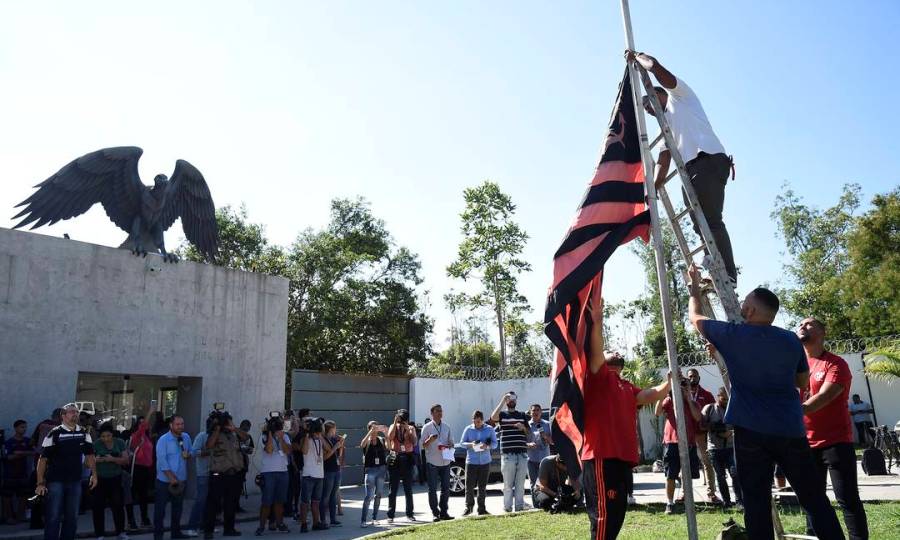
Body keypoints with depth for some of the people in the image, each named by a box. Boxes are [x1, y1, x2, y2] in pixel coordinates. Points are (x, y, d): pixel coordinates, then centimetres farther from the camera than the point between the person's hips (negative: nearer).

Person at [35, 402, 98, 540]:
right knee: (53, 517, -1)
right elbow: (43, 459, -9)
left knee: (72, 517, 12)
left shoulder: (84, 433, 4)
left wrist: (94, 474, 4)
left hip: (75, 482, 4)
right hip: (55, 481, -4)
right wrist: (40, 483, -14)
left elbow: (89, 455, 13)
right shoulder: (54, 434, -8)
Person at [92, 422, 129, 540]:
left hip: (116, 478, 1)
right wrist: (95, 460, -26)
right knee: (98, 506, -1)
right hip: (100, 479, -1)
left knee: (118, 504, 2)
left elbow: (126, 460, -6)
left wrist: (113, 459, -22)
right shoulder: (96, 444, -8)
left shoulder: (120, 442, -3)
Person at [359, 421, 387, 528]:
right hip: (370, 470, -3)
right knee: (369, 496, -11)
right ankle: (363, 520, -8)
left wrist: (386, 431, -21)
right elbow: (362, 444, -23)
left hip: (381, 469, 3)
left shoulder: (381, 440, 6)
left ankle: (374, 518, 20)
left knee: (378, 495, 8)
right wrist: (371, 432, -29)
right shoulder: (367, 442, -1)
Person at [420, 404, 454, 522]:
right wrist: (430, 440, -24)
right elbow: (423, 444, -4)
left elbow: (451, 442, 15)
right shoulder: (427, 427, -2)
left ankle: (443, 512, 14)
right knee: (432, 489, -1)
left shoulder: (446, 427, 11)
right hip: (432, 462, -4)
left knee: (446, 488, 5)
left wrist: (448, 446, -8)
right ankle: (435, 513, 6)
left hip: (445, 462, 4)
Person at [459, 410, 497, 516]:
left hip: (485, 462, 1)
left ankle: (481, 508, 15)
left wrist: (487, 446, -17)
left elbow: (495, 444, 4)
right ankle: (468, 507, 14)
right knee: (469, 486, -3)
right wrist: (470, 444, -15)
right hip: (471, 461, -1)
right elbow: (462, 443, 4)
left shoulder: (490, 429, 5)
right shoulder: (468, 429, 3)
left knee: (482, 487, 4)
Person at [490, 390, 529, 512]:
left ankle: (520, 506, 14)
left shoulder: (522, 415, 17)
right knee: (508, 484, 1)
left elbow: (529, 434, 21)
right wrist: (503, 401, -16)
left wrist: (523, 428, -2)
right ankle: (507, 507, 6)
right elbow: (493, 417, -18)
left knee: (520, 484, 8)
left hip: (522, 454, 3)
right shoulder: (502, 415, 6)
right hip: (507, 454, -3)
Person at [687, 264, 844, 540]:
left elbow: (695, 317, 13)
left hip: (751, 430, -3)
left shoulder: (732, 335, -4)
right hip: (791, 429, 3)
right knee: (814, 499, 11)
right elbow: (802, 382, 19)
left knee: (757, 503, 2)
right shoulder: (791, 339, 5)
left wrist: (694, 287, 27)